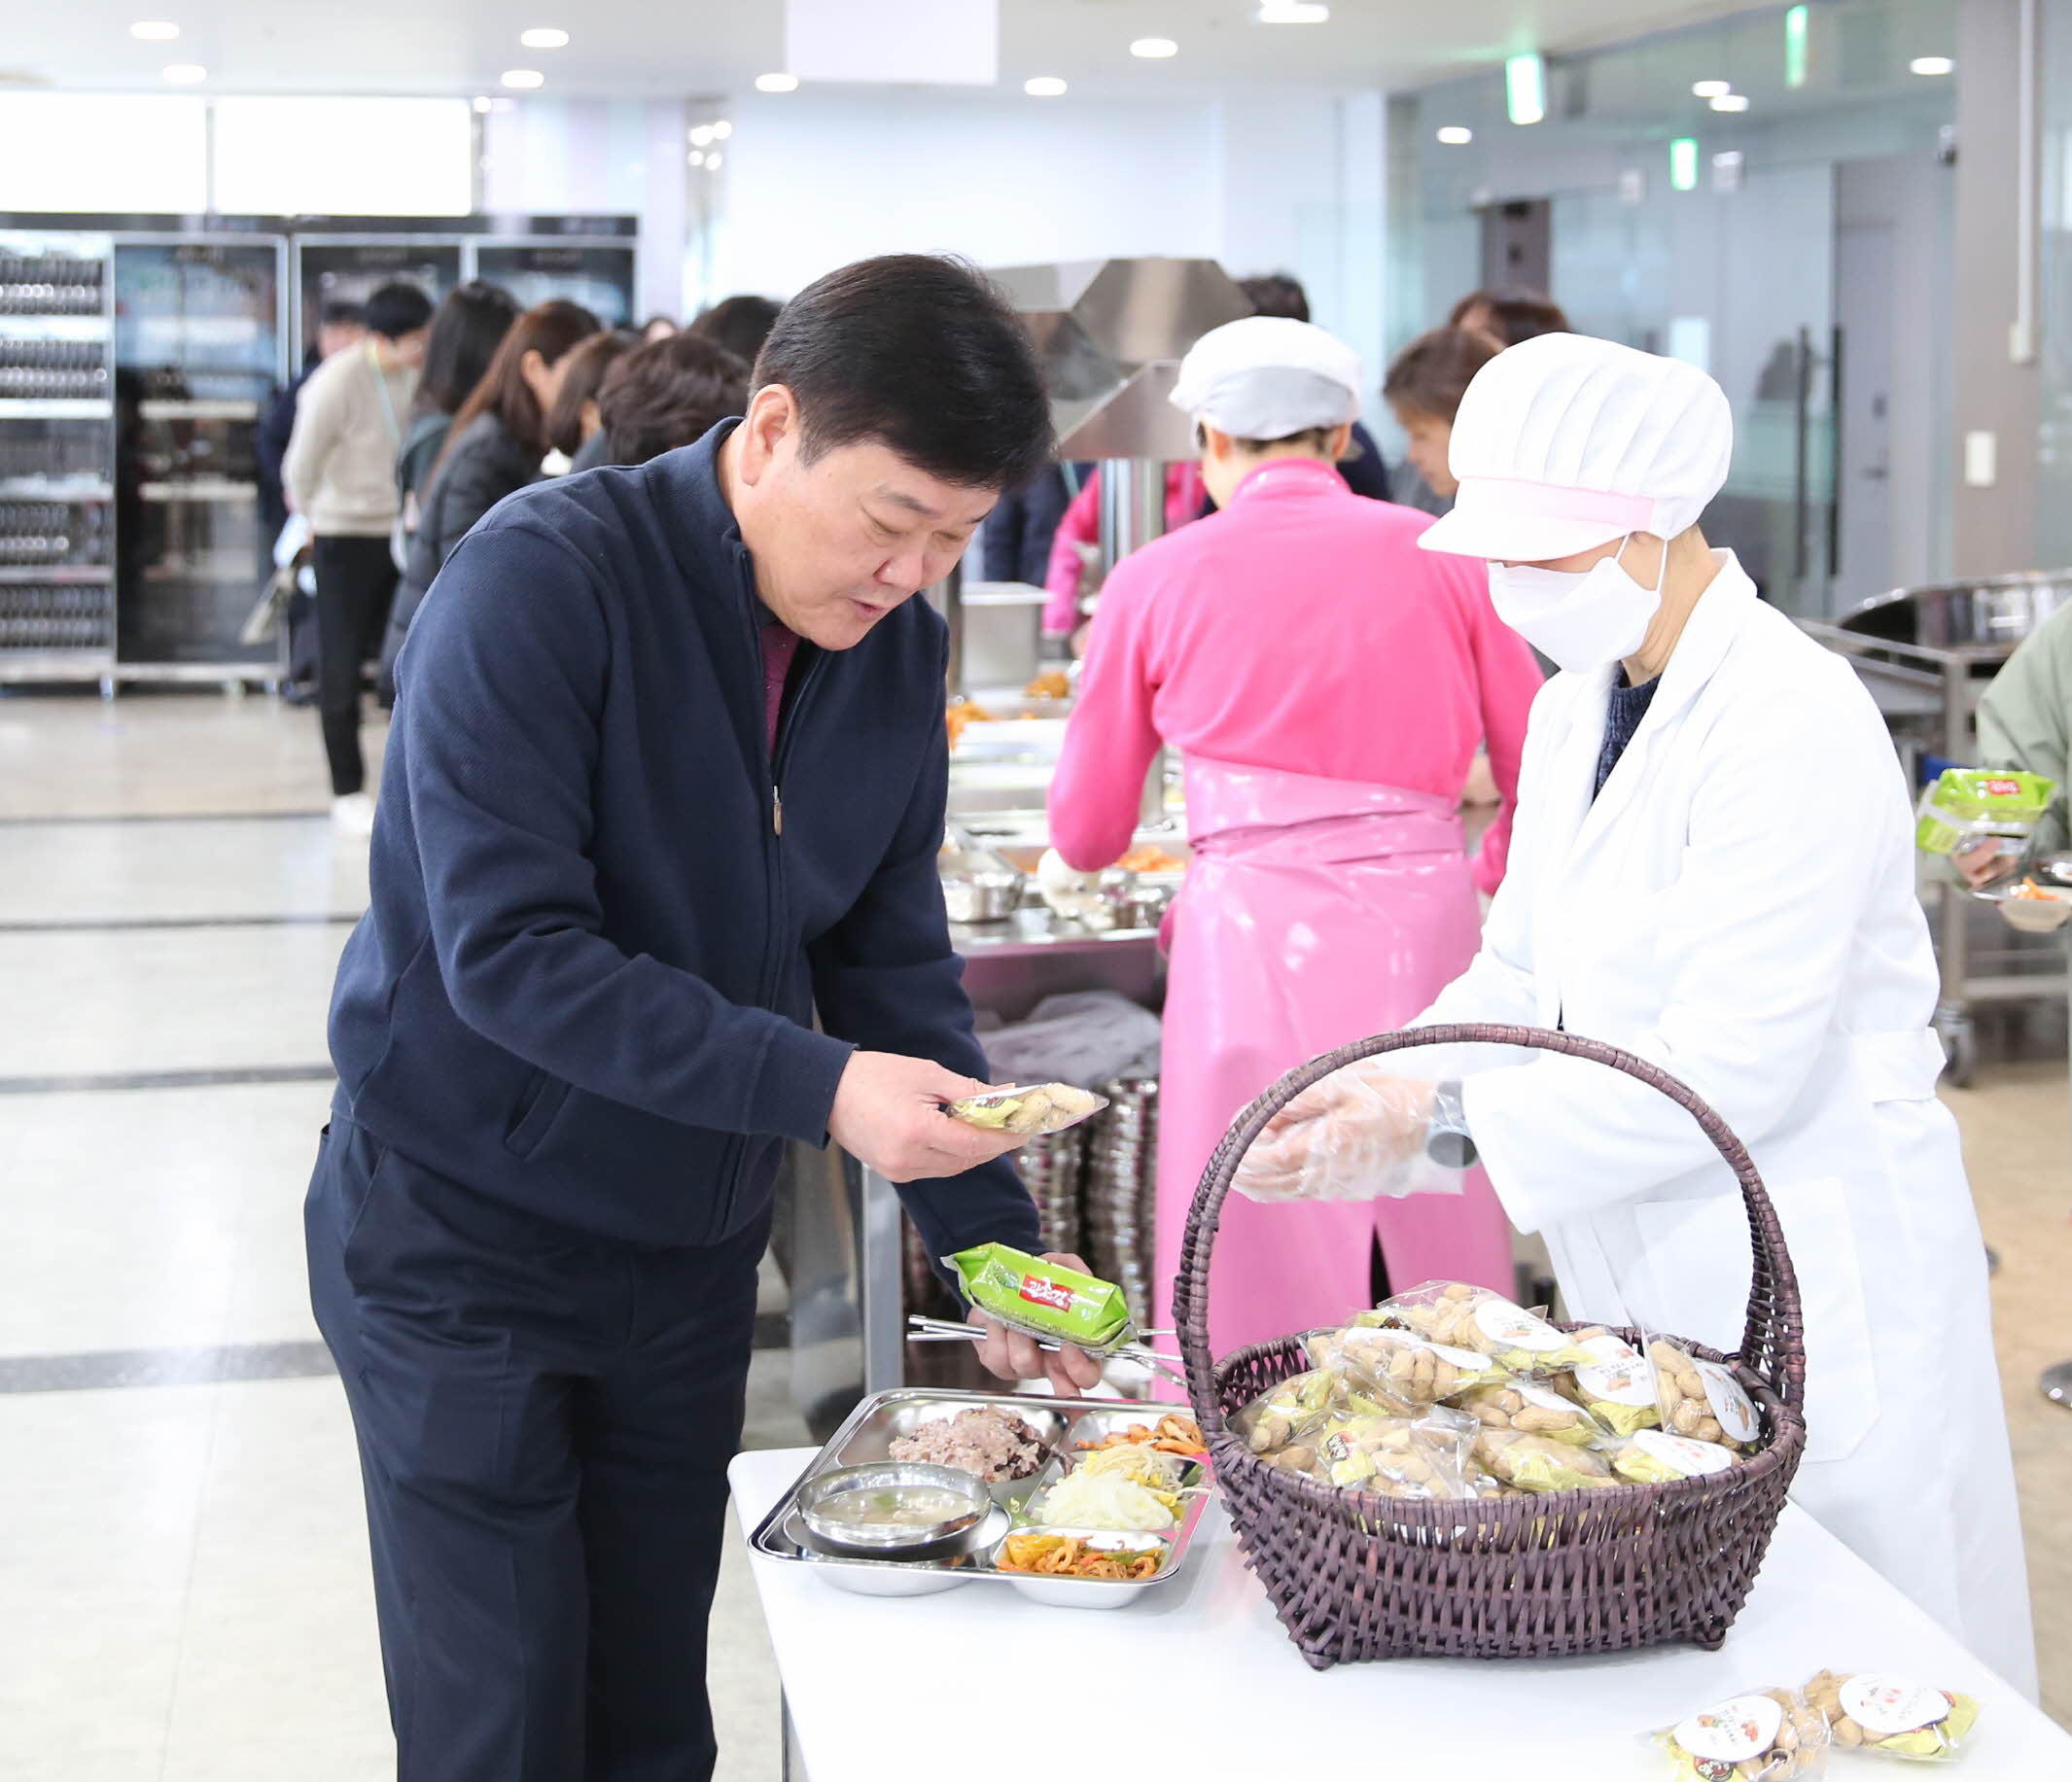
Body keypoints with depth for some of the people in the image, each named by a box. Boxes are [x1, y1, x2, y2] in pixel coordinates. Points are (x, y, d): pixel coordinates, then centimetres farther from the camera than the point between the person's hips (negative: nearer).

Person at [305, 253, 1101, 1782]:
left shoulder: (900, 641, -1)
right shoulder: (542, 581, -22)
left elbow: (891, 956, 4)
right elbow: (507, 950, -27)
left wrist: (996, 1244, -4)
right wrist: (816, 1086, -33)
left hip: (691, 1253, 6)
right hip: (463, 1238, -6)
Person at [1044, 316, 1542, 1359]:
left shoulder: (1159, 579, 6)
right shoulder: (1441, 559, 8)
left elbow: (1087, 830, 14)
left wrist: (1067, 863, 37)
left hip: (1255, 933, -2)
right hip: (1424, 923, 2)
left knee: (1259, 1299, 4)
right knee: (1449, 1279, 11)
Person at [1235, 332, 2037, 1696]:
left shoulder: (1793, 724, -20)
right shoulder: (1575, 712, 8)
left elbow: (1731, 1071, -23)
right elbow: (1520, 979, 11)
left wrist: (1447, 1111, -21)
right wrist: (1376, 1093, -7)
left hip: (1812, 1286, -8)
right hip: (1642, 1278, 8)